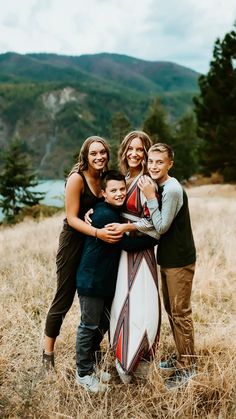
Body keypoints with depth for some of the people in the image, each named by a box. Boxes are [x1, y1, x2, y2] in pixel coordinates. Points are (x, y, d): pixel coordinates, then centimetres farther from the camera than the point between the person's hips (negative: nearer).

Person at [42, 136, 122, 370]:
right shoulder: (77, 178, -17)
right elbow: (72, 218, -19)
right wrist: (98, 232, -32)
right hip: (74, 242, -6)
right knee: (64, 299, 2)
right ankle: (48, 354, 18)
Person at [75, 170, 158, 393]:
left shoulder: (115, 212, 8)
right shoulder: (105, 215, -22)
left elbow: (122, 239, 16)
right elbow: (127, 244, -23)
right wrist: (156, 238, -15)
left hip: (107, 279, 9)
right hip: (91, 280, -9)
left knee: (103, 324, 18)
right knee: (89, 326, 3)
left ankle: (90, 365, 34)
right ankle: (83, 373, 19)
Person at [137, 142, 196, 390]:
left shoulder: (172, 189, -20)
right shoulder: (158, 187, 8)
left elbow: (162, 227, -20)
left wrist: (150, 197, -20)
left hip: (179, 260, -9)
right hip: (166, 258, 9)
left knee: (180, 312, -1)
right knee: (171, 310, 17)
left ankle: (187, 367, 11)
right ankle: (181, 357, 31)